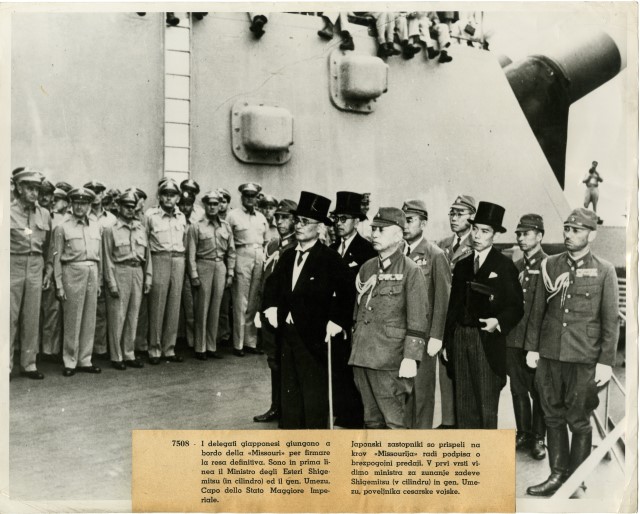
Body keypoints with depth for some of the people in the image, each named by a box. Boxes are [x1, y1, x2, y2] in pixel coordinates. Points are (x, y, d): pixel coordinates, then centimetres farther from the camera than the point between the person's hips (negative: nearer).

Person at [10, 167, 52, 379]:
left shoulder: (44, 214, 9)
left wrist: (48, 271, 11)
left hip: (36, 267, 4)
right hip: (13, 265, -4)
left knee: (32, 317, 7)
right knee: (9, 316, -1)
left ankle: (29, 363, 16)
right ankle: (6, 364, 8)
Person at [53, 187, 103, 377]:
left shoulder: (96, 226, 13)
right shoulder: (62, 226, 1)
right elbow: (57, 257, -1)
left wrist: (99, 281, 13)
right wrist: (59, 285, -5)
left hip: (92, 272, 4)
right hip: (73, 271, -4)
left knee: (89, 320, 7)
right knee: (72, 319, 1)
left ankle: (85, 360, 17)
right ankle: (70, 362, 11)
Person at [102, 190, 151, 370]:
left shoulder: (141, 228, 14)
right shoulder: (110, 229, -1)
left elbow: (147, 255, 15)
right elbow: (108, 258, -4)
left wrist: (148, 278, 8)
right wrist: (111, 283, -10)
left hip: (138, 272, 5)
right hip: (119, 272, -5)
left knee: (133, 316, 9)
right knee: (117, 317, -1)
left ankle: (129, 354, 18)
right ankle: (116, 357, 9)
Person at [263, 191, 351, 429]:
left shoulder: (330, 258, -8)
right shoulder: (288, 256, 12)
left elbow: (344, 292, -14)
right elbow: (274, 285, 22)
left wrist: (335, 320, -20)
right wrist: (271, 306, 6)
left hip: (314, 336, -6)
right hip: (288, 333, 6)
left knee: (314, 394, 0)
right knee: (289, 391, 13)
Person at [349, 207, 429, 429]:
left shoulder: (410, 270, -5)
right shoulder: (367, 268, 13)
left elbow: (417, 319, -9)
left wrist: (410, 358, -15)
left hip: (389, 360, -6)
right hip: (361, 357, 6)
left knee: (394, 422, -1)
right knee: (372, 420, 14)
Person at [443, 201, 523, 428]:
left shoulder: (504, 266, -1)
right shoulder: (462, 265, 13)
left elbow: (516, 307, -2)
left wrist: (498, 322, -20)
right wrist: (448, 340, 13)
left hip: (488, 341, -5)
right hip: (460, 338, 5)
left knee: (487, 404, -1)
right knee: (463, 402, 9)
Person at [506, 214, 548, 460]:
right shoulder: (515, 267, 12)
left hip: (538, 341, -5)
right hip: (513, 340, 5)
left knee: (538, 391, 6)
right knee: (518, 390, 13)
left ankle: (538, 438, 20)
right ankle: (523, 433, 27)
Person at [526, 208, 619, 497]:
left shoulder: (604, 271, -1)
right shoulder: (550, 265, 6)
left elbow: (611, 320, -1)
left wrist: (606, 361, -5)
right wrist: (532, 348, 7)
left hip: (584, 359, -3)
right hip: (549, 355, 3)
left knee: (579, 421, 7)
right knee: (553, 416, 10)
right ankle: (557, 475, 22)